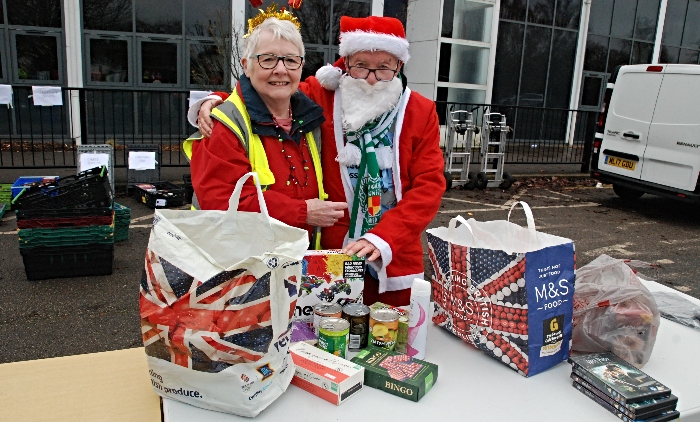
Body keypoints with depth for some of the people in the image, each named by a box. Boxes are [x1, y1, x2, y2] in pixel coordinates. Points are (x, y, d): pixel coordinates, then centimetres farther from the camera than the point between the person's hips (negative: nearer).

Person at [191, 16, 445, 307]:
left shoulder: (420, 112, -2)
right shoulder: (321, 96, -3)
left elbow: (429, 186, -7)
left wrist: (383, 238, -18)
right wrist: (217, 102, -11)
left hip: (395, 260, 2)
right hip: (333, 259, -1)